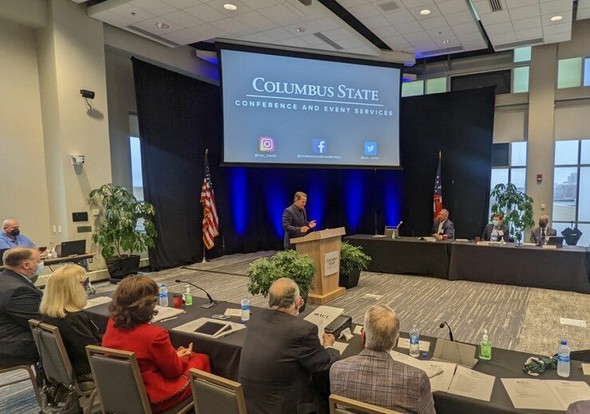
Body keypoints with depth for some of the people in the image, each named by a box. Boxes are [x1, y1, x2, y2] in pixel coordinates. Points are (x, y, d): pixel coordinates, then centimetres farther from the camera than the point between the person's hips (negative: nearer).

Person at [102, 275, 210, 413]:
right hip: (153, 400, -8)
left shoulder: (112, 325, -9)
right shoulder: (154, 334, -31)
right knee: (202, 359, 14)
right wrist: (182, 357, 5)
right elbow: (174, 370, -14)